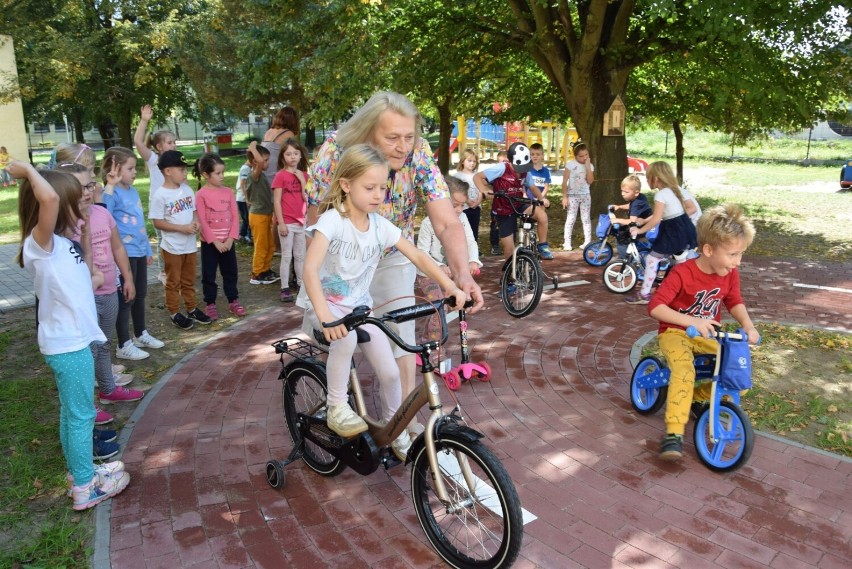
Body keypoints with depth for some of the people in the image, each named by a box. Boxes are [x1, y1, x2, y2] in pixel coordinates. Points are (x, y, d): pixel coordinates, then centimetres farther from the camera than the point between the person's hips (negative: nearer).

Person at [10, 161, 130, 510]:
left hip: (72, 340, 9)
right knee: (81, 416, 3)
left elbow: (81, 280, 20)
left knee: (72, 412, 21)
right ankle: (85, 488, 17)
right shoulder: (40, 243, -20)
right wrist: (27, 169, -22)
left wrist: (86, 236, 16)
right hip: (68, 345, -9)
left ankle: (81, 472, 37)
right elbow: (49, 198, -39)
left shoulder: (61, 243, 7)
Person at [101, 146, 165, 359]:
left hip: (139, 251, 8)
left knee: (140, 294, 19)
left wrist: (148, 249, 20)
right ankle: (123, 345, 12)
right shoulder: (112, 193, -14)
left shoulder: (133, 191, 9)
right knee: (125, 298, 1)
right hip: (125, 253, -8)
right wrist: (109, 187, -29)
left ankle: (140, 335, 35)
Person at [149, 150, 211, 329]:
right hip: (172, 246, -6)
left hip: (190, 244, 6)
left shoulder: (187, 190, 2)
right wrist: (182, 228, -21)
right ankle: (174, 313, 21)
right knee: (173, 282, 8)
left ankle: (192, 308, 32)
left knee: (189, 280, 19)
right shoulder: (160, 195, -16)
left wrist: (196, 222, -10)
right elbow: (157, 222, -16)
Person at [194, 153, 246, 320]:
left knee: (231, 272, 12)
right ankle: (210, 304, 18)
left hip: (228, 241, 4)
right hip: (209, 242, -4)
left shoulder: (228, 192, 2)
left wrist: (231, 238, -9)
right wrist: (215, 241, -15)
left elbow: (235, 216, 0)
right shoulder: (201, 195, -10)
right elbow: (202, 221, -12)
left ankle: (233, 301, 24)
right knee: (209, 275, 7)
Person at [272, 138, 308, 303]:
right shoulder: (280, 175, -9)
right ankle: (285, 288, 8)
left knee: (300, 255, 14)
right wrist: (280, 223, -14)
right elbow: (276, 201, -11)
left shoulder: (303, 174, 8)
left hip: (301, 220, 6)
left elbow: (306, 198, 4)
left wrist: (302, 179, -6)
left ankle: (301, 284, 26)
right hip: (286, 222, -5)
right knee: (286, 256, 1)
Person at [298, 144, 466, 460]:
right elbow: (310, 269, -32)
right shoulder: (332, 220, -21)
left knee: (390, 372, -2)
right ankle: (337, 407, -15)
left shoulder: (381, 226, -5)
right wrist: (324, 315, -47)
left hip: (359, 304, 5)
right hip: (324, 303, -4)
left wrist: (450, 286, -19)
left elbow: (417, 256, -4)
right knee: (345, 337, -38)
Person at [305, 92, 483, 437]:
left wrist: (462, 274, -47)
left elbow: (447, 224, -31)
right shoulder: (335, 153, -28)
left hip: (392, 257, 1)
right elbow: (316, 224, -20)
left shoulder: (419, 156, -25)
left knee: (400, 336, -3)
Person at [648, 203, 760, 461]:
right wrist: (692, 321, -36)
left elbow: (734, 302, 11)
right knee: (684, 371, -34)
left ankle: (698, 397, 13)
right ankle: (674, 433, -31)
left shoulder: (730, 273, -4)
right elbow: (655, 307, -27)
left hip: (707, 336, 6)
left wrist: (747, 325, -9)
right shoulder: (682, 273, -23)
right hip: (676, 333, -6)